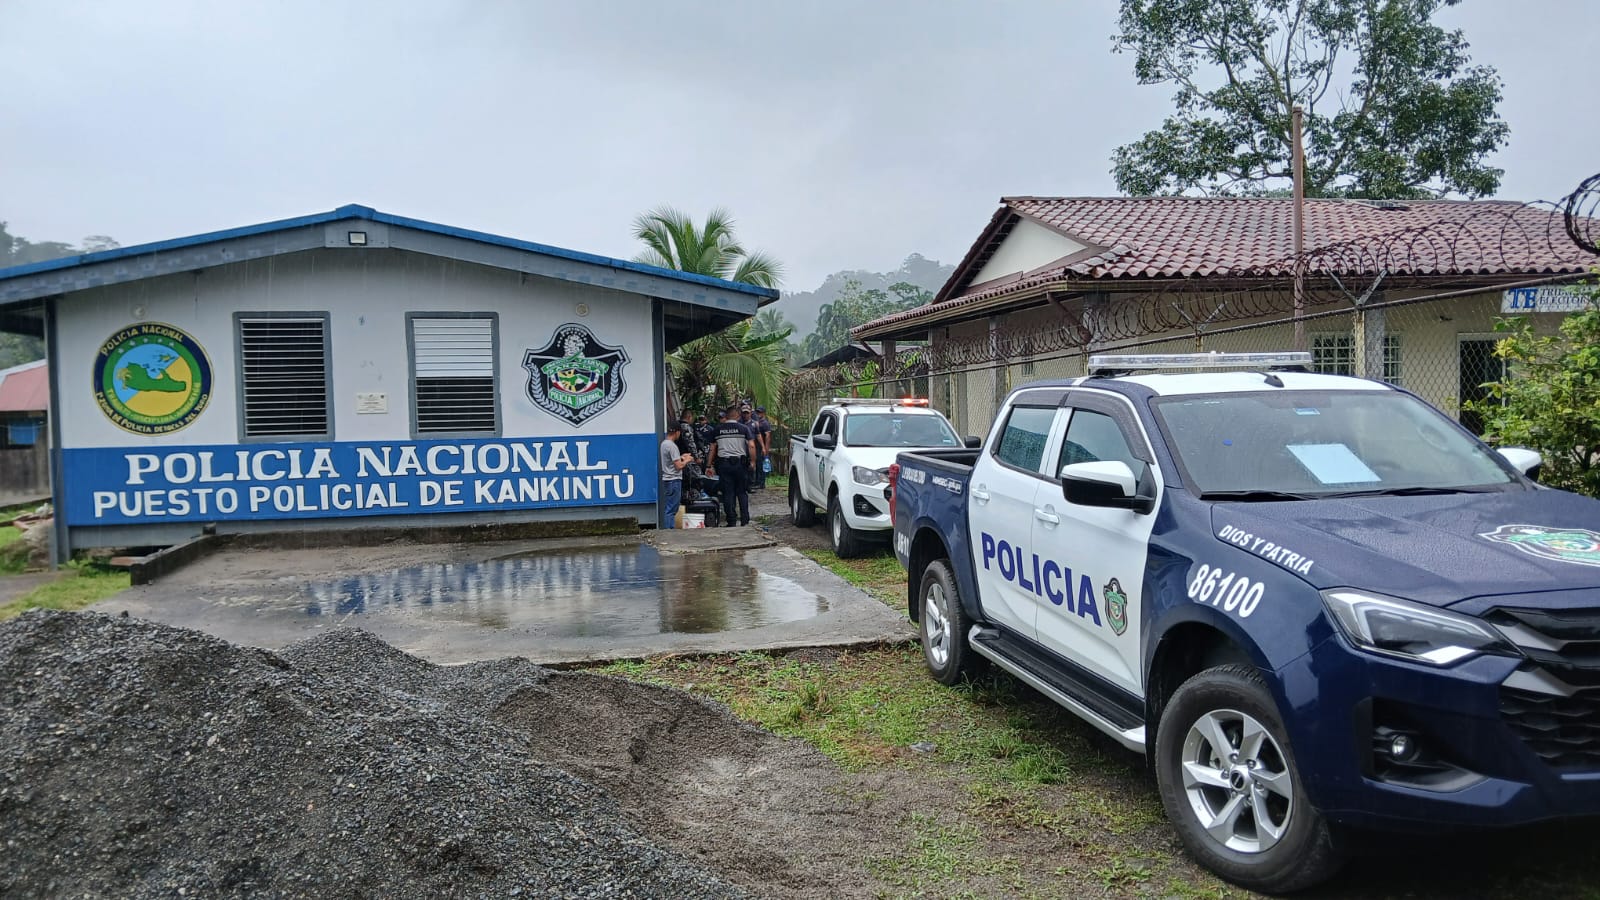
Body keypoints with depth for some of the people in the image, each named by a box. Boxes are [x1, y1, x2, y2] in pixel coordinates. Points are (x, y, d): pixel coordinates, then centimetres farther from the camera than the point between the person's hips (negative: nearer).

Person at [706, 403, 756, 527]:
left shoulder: (718, 429, 6)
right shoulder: (743, 428, -1)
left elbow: (713, 448, 9)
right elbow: (751, 446, -10)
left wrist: (709, 466, 13)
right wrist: (753, 462, -1)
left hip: (723, 464, 1)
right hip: (740, 463, -1)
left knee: (728, 493, 5)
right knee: (742, 493, 9)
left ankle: (731, 521, 5)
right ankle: (745, 520, 6)